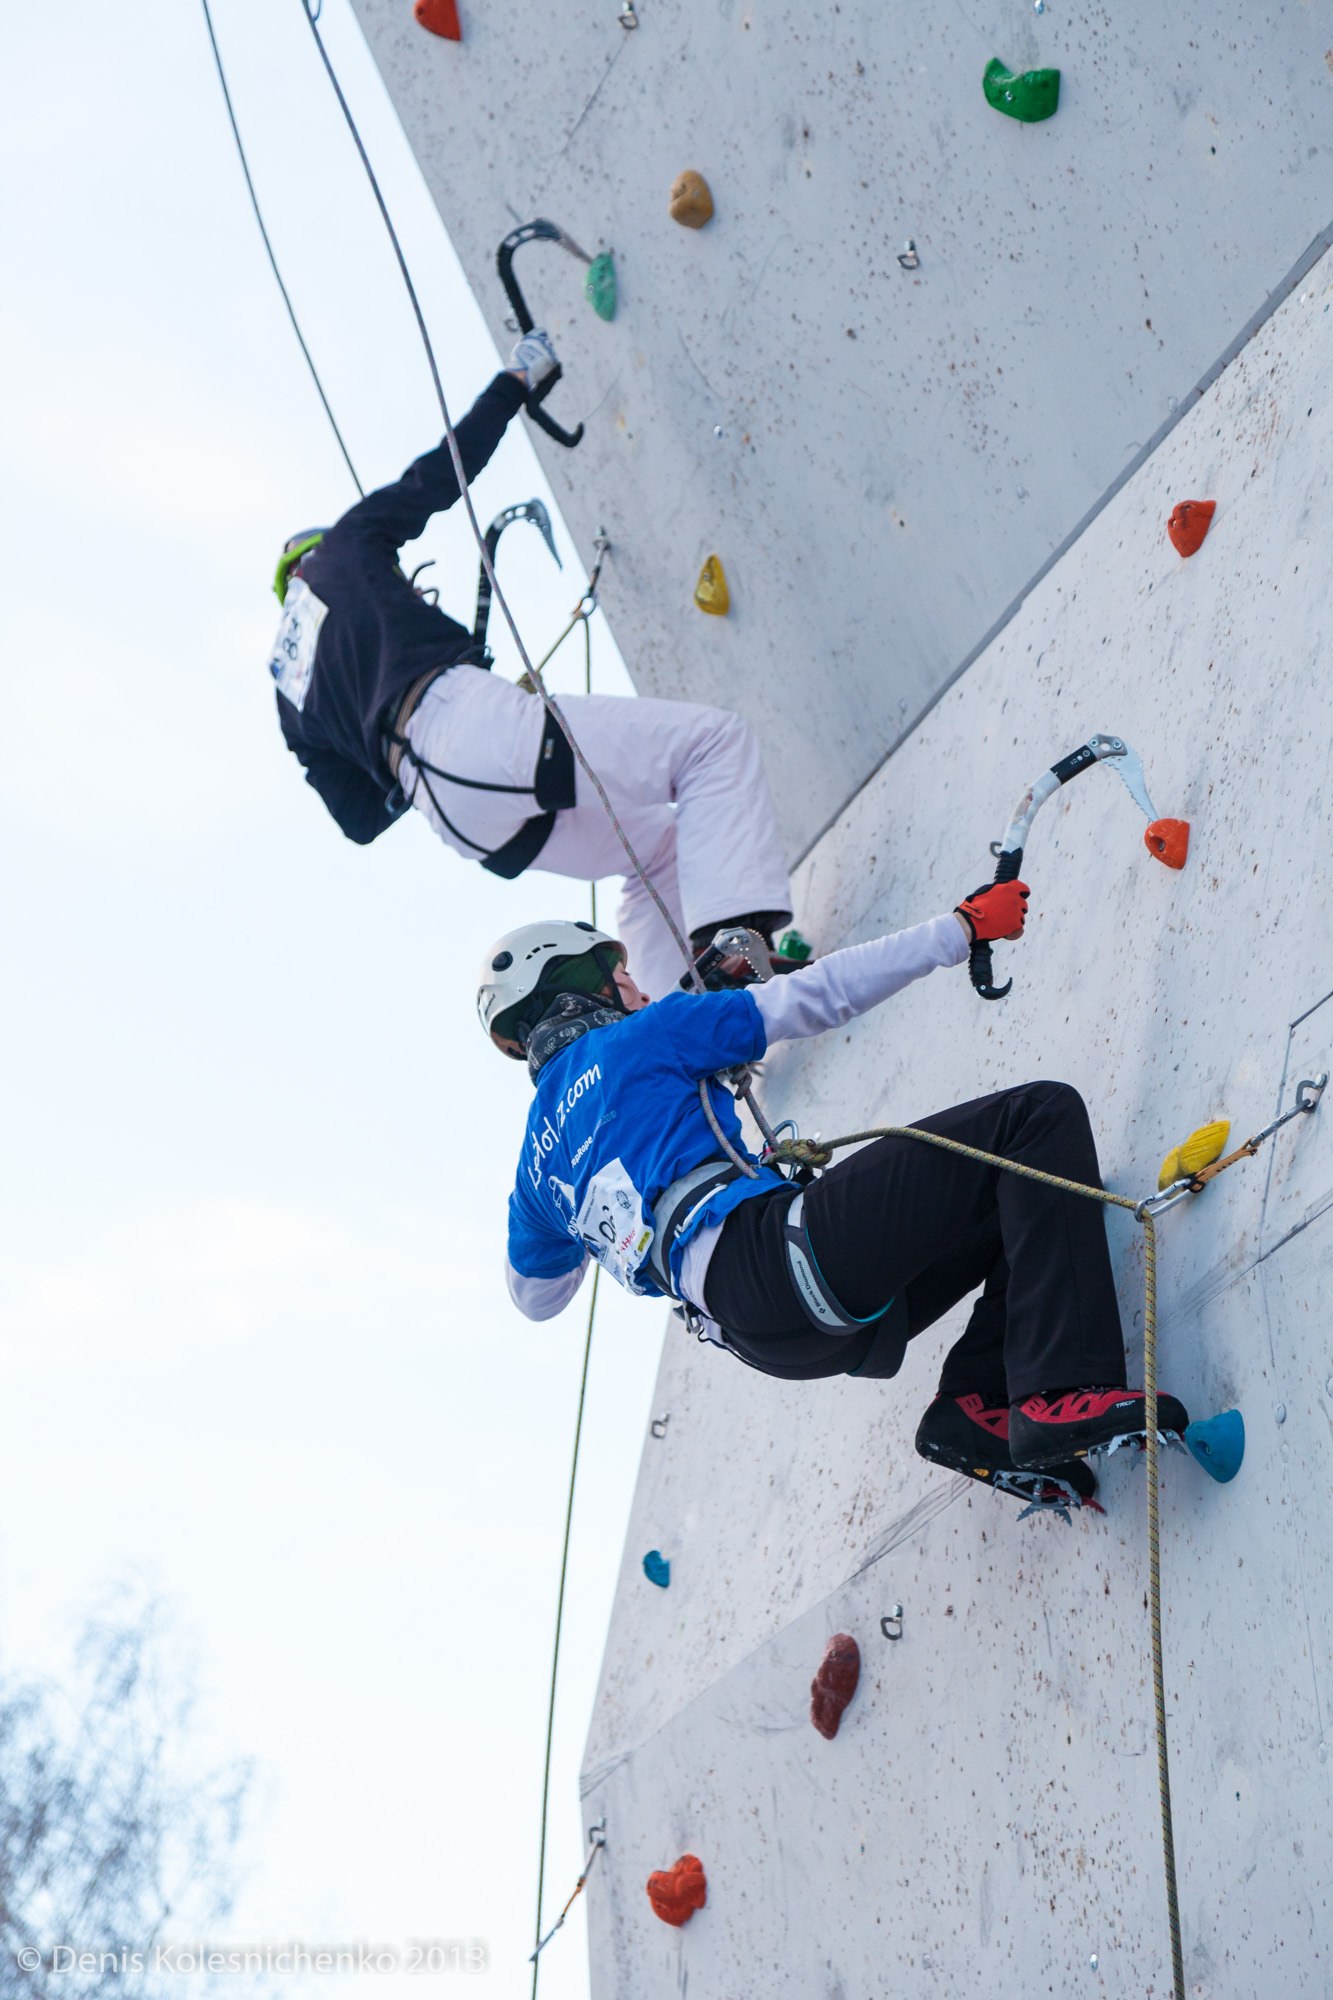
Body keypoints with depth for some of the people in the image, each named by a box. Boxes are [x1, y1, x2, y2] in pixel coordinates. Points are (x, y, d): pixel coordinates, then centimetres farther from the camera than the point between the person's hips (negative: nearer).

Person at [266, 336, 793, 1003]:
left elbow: (361, 818, 26)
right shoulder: (340, 550, 20)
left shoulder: (292, 704, 31)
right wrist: (517, 379, 32)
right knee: (714, 740, -4)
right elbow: (437, 473, 20)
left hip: (459, 821, 7)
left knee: (659, 847, 23)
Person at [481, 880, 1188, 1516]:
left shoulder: (539, 1163, 28)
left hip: (761, 1335, 8)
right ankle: (1065, 1397, -25)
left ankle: (973, 1408, -2)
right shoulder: (633, 1039, 8)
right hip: (767, 1251, -8)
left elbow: (534, 1296, 42)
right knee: (1040, 1115, -9)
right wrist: (964, 925, 13)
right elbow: (813, 996, 6)